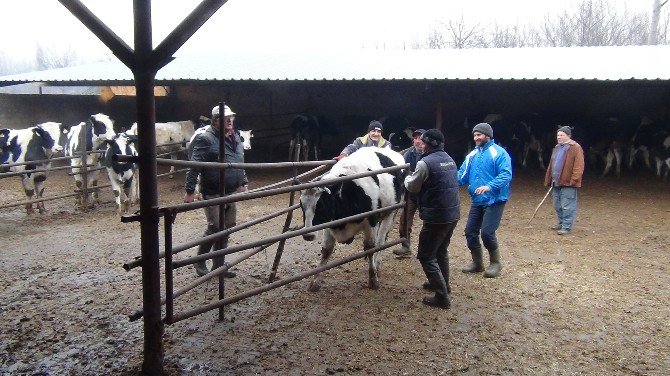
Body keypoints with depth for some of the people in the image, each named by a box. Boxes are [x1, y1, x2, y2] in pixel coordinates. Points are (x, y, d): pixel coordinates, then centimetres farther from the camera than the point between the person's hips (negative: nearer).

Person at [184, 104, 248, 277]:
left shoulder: (235, 138, 13)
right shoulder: (206, 139, -12)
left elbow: (240, 164, 25)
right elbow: (195, 167, -16)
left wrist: (243, 183, 22)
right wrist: (189, 190, -19)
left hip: (230, 193, 8)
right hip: (213, 193, -8)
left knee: (228, 227, 9)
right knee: (215, 227, -10)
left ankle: (218, 264, 21)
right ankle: (200, 260, 12)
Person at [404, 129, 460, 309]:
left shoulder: (425, 163, -16)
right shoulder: (449, 159, 10)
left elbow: (412, 187, -4)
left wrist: (408, 178, 18)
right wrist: (416, 176, 25)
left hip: (436, 217, -9)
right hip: (453, 214, 9)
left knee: (426, 256, 2)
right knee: (441, 250, 26)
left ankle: (442, 297, 1)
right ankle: (442, 284, 41)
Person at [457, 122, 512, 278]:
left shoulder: (499, 153, -11)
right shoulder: (472, 155, 10)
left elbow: (506, 175, -19)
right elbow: (462, 174, 9)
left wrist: (489, 186, -32)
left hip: (494, 200, -7)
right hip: (477, 201, 7)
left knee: (487, 232, -11)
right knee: (470, 231, 7)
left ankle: (495, 263, 11)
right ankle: (477, 263, 24)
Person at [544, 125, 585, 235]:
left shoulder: (575, 148, -9)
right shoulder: (557, 148, 17)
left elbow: (579, 166, -16)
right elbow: (551, 165, 22)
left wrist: (574, 180, -21)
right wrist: (549, 180, 19)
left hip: (568, 184, -9)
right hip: (556, 183, 9)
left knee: (567, 206, -6)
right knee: (557, 206, 16)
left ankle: (566, 227, 0)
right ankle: (561, 223, 29)